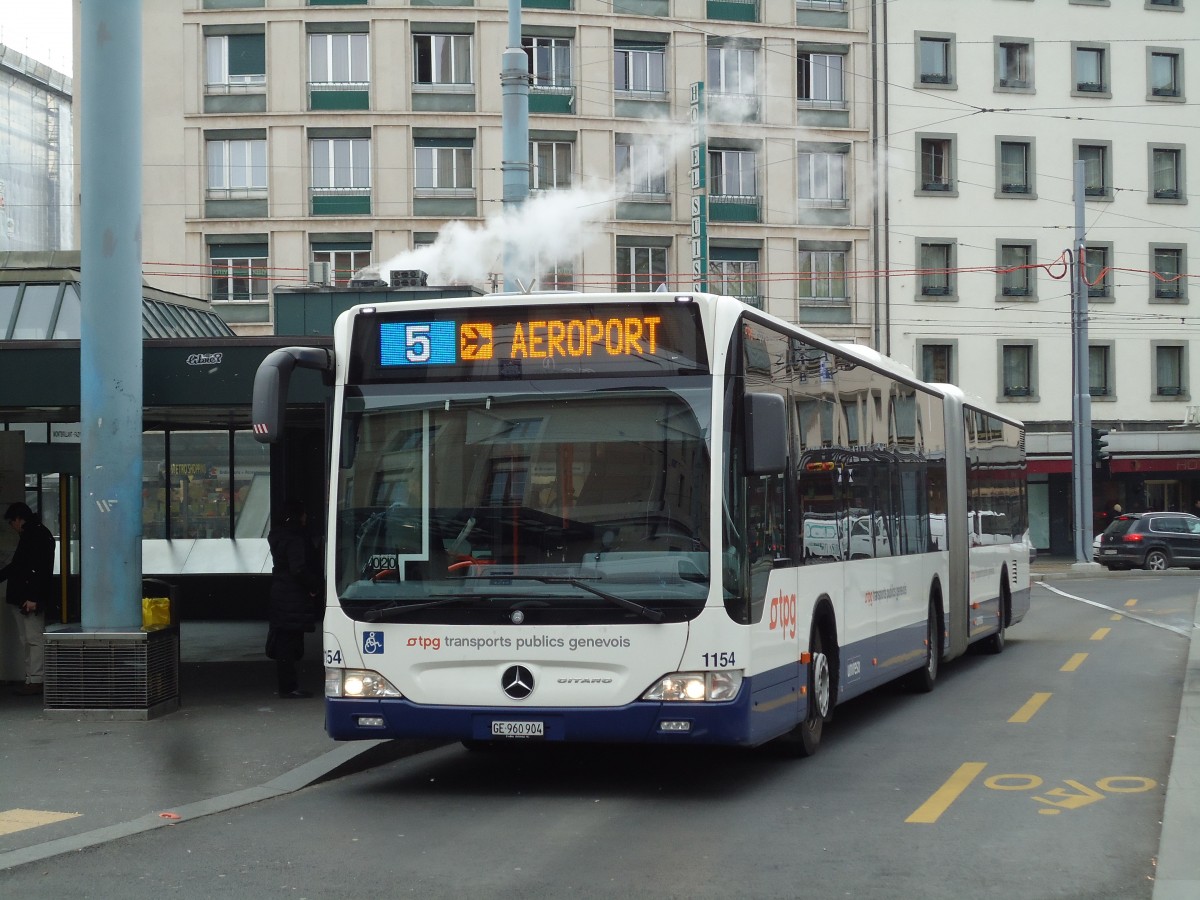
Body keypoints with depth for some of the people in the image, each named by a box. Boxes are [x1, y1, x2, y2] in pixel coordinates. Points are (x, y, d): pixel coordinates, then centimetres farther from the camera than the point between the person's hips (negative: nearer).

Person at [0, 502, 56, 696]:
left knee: (34, 639, -8)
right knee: (26, 639, 11)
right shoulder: (29, 536, 18)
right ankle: (31, 679, 14)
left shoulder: (39, 535, -13)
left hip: (30, 599, -10)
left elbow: (40, 569, -21)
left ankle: (35, 680, -7)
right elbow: (17, 566, 28)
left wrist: (33, 597, -24)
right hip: (21, 598, 10)